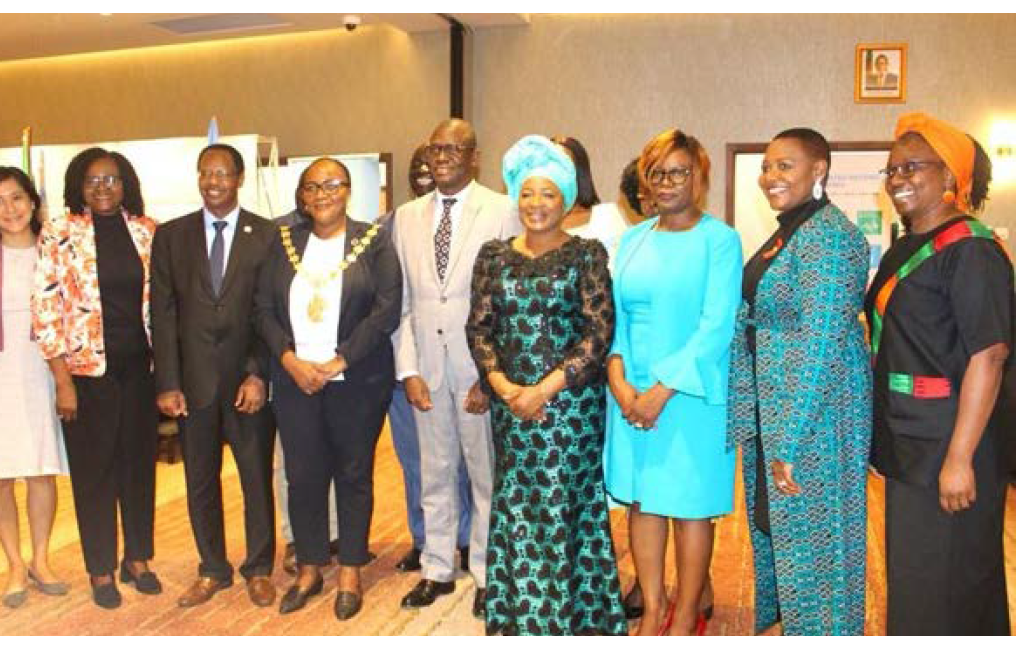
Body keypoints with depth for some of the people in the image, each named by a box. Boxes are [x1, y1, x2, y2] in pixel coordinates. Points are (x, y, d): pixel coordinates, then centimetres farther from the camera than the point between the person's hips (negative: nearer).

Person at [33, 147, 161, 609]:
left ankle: (138, 558, 30)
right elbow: (45, 310, -6)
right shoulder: (58, 234, -5)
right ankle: (101, 570, 25)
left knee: (141, 460, 12)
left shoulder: (147, 230, 3)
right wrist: (63, 381, -8)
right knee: (94, 467, 9)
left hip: (139, 366, 3)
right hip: (87, 368, -2)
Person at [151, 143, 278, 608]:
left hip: (250, 378, -2)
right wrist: (167, 383, -4)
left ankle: (259, 569, 28)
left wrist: (259, 374, -12)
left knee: (257, 479, 10)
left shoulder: (267, 236, -2)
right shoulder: (171, 235, 5)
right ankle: (212, 570, 32)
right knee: (199, 482, 13)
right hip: (194, 378, 2)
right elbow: (163, 313, 2)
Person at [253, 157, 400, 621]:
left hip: (357, 381, -2)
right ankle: (309, 569, 26)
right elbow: (264, 308, 6)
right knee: (302, 476, 8)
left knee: (354, 475, 7)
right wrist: (290, 360, -9)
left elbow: (387, 310, -9)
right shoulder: (284, 243, 9)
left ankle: (350, 572, 23)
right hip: (294, 380, 3)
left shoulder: (373, 243, -1)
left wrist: (338, 362, -14)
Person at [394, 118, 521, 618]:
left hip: (482, 367, -4)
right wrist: (408, 370, 0)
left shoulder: (502, 212, -4)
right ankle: (437, 570, 31)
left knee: (487, 473, 8)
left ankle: (487, 574, 26)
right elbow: (401, 301, 8)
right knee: (434, 472, 14)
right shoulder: (408, 216, 9)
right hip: (426, 366, 4)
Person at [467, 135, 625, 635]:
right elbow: (479, 327, 5)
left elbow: (599, 331, -9)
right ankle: (516, 613, 27)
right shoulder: (494, 255, 8)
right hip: (509, 402, 3)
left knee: (564, 508, 3)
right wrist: (502, 385, -10)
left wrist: (546, 388, -15)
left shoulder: (586, 253, -2)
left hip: (571, 401, -3)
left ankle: (567, 613, 22)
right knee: (515, 509, 9)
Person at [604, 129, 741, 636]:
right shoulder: (632, 241, 10)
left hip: (690, 393, -4)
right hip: (631, 393, 5)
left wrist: (662, 391, -17)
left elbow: (716, 325, -13)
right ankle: (652, 609, 25)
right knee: (641, 499, 10)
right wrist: (619, 381, -8)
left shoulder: (719, 239, -5)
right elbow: (614, 317, 7)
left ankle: (687, 612, 25)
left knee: (689, 504, 7)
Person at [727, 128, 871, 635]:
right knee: (772, 521, 22)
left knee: (811, 534, 5)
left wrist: (791, 440, -24)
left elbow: (822, 343, -24)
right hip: (769, 408, 10)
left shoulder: (829, 235, -18)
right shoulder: (786, 233, 11)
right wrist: (751, 418, 14)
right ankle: (777, 618, 43)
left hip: (814, 408, -10)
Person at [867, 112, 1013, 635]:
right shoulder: (904, 250, 12)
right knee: (910, 576, 20)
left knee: (942, 589, 4)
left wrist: (959, 458, -24)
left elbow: (988, 356, -21)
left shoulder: (971, 251, -15)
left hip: (946, 448, -9)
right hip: (907, 445, 9)